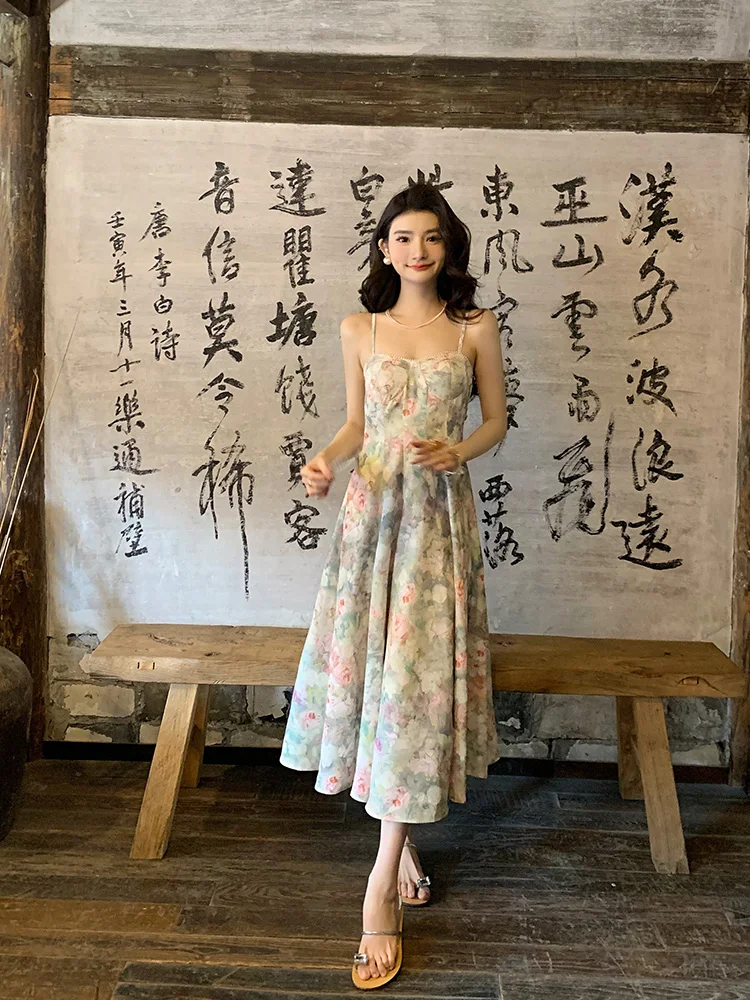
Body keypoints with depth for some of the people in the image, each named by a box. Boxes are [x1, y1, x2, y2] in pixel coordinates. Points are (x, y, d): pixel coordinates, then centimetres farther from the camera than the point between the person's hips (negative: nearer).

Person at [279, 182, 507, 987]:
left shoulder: (476, 328, 2)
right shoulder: (359, 329, 7)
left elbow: (496, 420, 8)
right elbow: (356, 422, 13)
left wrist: (455, 452, -12)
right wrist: (327, 460, -7)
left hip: (441, 512, -2)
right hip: (372, 507, 2)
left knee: (417, 678, -6)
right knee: (366, 664, 2)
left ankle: (383, 882, 0)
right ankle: (398, 839, 25)